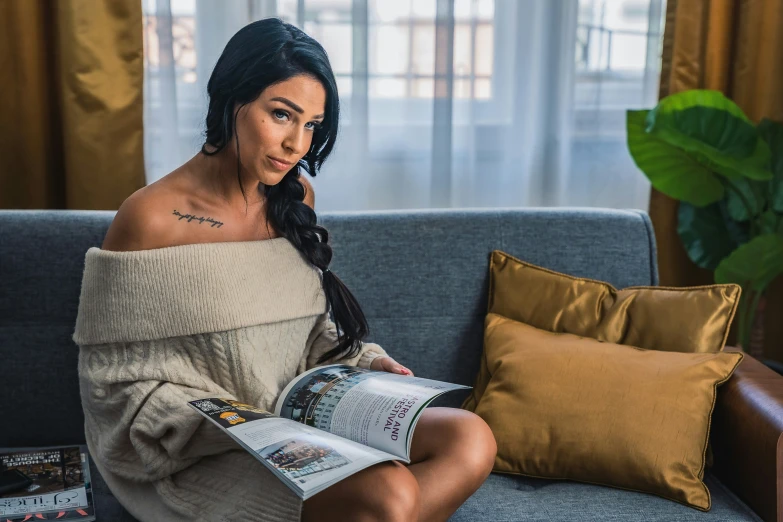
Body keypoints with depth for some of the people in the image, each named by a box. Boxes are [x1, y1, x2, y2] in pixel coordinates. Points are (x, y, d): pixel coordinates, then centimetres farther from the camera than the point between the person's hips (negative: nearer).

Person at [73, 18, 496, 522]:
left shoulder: (296, 199, 7)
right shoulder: (151, 218, -13)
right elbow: (117, 382, -10)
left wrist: (367, 363, -3)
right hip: (203, 455, -7)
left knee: (471, 440, -12)